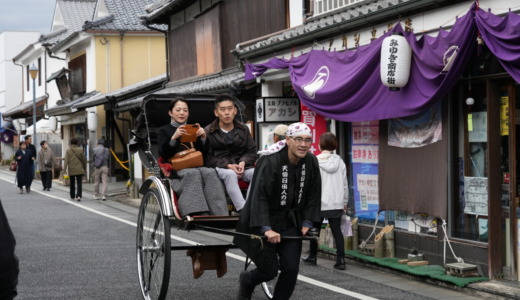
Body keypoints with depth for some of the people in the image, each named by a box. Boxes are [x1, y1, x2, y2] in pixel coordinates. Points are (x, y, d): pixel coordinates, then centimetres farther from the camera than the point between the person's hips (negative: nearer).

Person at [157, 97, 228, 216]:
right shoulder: (164, 131, 17)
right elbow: (163, 154, 0)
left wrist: (203, 138, -1)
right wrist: (174, 137, -16)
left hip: (197, 167, 3)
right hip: (176, 171, -3)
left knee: (210, 173, -33)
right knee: (193, 174, -38)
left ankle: (220, 218, -48)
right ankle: (198, 216, -52)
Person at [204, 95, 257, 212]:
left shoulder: (243, 129, 16)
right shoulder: (208, 132, 4)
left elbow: (252, 151, 12)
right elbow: (208, 158, -4)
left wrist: (243, 162, -10)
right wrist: (228, 166, -17)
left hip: (240, 166, 3)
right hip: (219, 167, -3)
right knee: (230, 174, -38)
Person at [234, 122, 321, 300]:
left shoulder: (311, 162, -3)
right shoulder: (270, 162, -22)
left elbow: (313, 195, 5)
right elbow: (259, 196, -27)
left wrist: (307, 223, -2)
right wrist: (266, 229, -33)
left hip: (290, 224, 6)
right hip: (264, 224, -5)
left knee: (291, 268, -2)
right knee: (270, 270, -2)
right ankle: (246, 280, 32)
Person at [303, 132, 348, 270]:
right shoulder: (339, 161, 3)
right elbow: (345, 183, 7)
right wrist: (345, 202, 16)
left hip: (319, 203, -2)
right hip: (336, 203, 2)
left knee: (315, 229, 14)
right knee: (337, 231, 1)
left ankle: (312, 256, 26)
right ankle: (340, 259, -8)